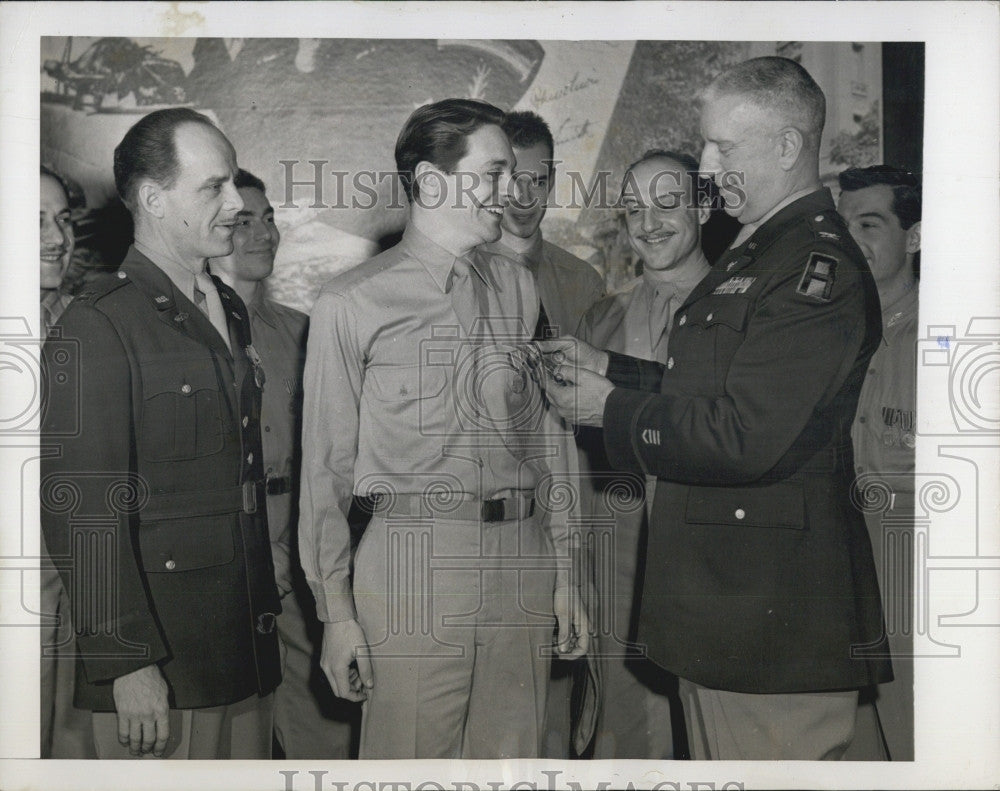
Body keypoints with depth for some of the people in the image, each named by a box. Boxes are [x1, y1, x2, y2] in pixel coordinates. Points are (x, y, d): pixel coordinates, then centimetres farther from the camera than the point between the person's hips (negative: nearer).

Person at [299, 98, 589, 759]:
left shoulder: (518, 288, 12)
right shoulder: (353, 303, -2)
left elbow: (550, 438, 13)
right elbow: (327, 465, -1)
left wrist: (567, 576, 12)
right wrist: (336, 611, -3)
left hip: (522, 564, 4)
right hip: (414, 564, -4)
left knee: (513, 757, 11)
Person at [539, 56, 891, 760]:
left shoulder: (822, 270, -18)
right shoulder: (757, 254, 16)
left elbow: (744, 437, -25)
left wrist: (612, 409, -14)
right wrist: (608, 369, 10)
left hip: (772, 611, -10)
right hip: (718, 598, 10)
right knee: (715, 759, 20)